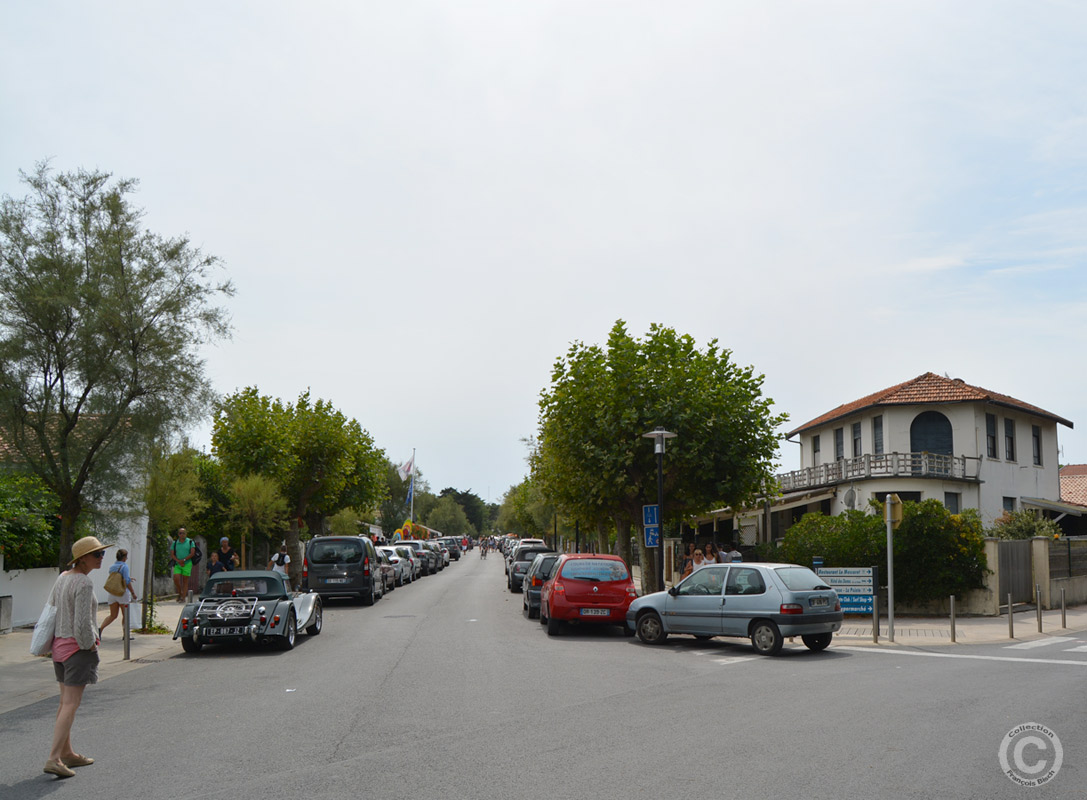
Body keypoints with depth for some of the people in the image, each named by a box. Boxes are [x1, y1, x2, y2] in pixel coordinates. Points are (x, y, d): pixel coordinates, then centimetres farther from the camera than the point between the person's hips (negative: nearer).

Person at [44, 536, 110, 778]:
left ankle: (67, 753, 25)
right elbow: (82, 623, -23)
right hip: (78, 647, -9)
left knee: (66, 702, 16)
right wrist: (90, 645, -8)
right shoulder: (84, 583, -19)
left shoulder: (63, 577, 8)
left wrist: (55, 642, 17)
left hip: (60, 645, 9)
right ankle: (54, 759, -11)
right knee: (71, 705, -7)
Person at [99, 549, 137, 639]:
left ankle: (100, 629, -11)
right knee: (125, 615, 8)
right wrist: (133, 593, -12)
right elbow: (127, 581, -18)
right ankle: (125, 634, 11)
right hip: (123, 593, -6)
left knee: (113, 615, 9)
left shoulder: (112, 567, 9)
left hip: (112, 593, 6)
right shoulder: (124, 566, -11)